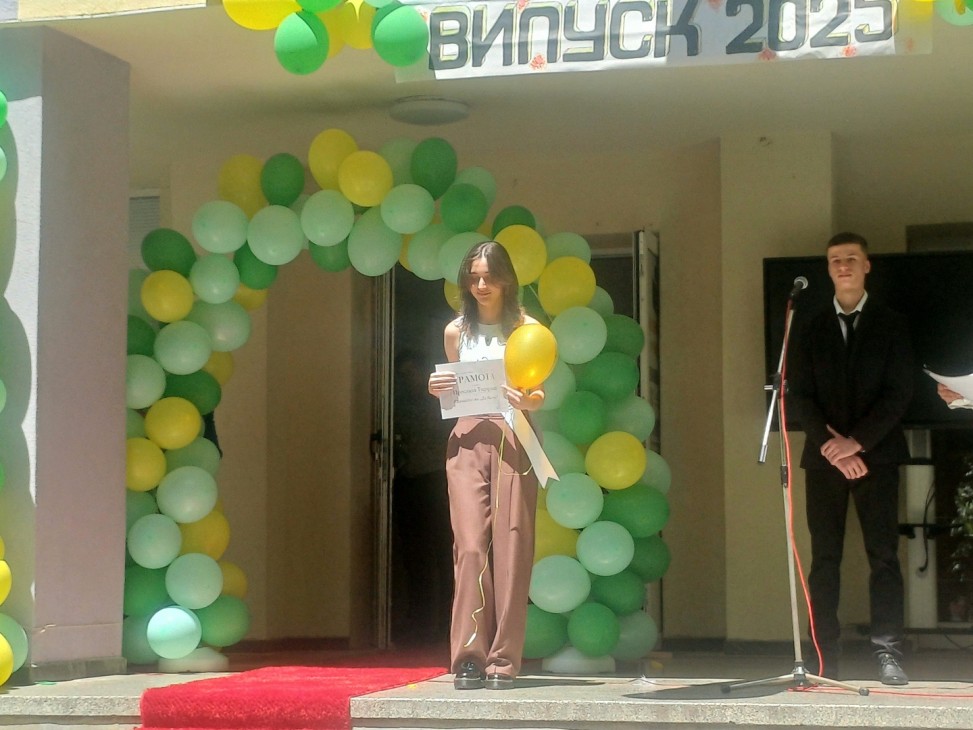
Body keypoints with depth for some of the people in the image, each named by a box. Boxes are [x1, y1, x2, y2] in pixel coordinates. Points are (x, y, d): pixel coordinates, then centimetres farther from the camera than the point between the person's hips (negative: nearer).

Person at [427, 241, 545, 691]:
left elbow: (540, 393, 5)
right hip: (467, 438, 2)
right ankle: (469, 659, -7)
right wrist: (438, 391, -1)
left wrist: (528, 401, -17)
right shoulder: (456, 331, 15)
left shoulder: (525, 328, 7)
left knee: (510, 545, -6)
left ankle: (503, 661, -3)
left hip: (513, 438, -2)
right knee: (470, 544, -8)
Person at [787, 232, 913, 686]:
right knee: (824, 558, -1)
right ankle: (826, 658, 0)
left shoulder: (891, 325, 6)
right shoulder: (813, 330, 11)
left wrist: (856, 441, -12)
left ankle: (888, 655, -4)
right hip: (824, 457, 2)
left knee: (883, 555, -5)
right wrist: (831, 446, -10)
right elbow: (800, 395, 4)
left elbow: (899, 392, -3)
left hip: (875, 454, -2)